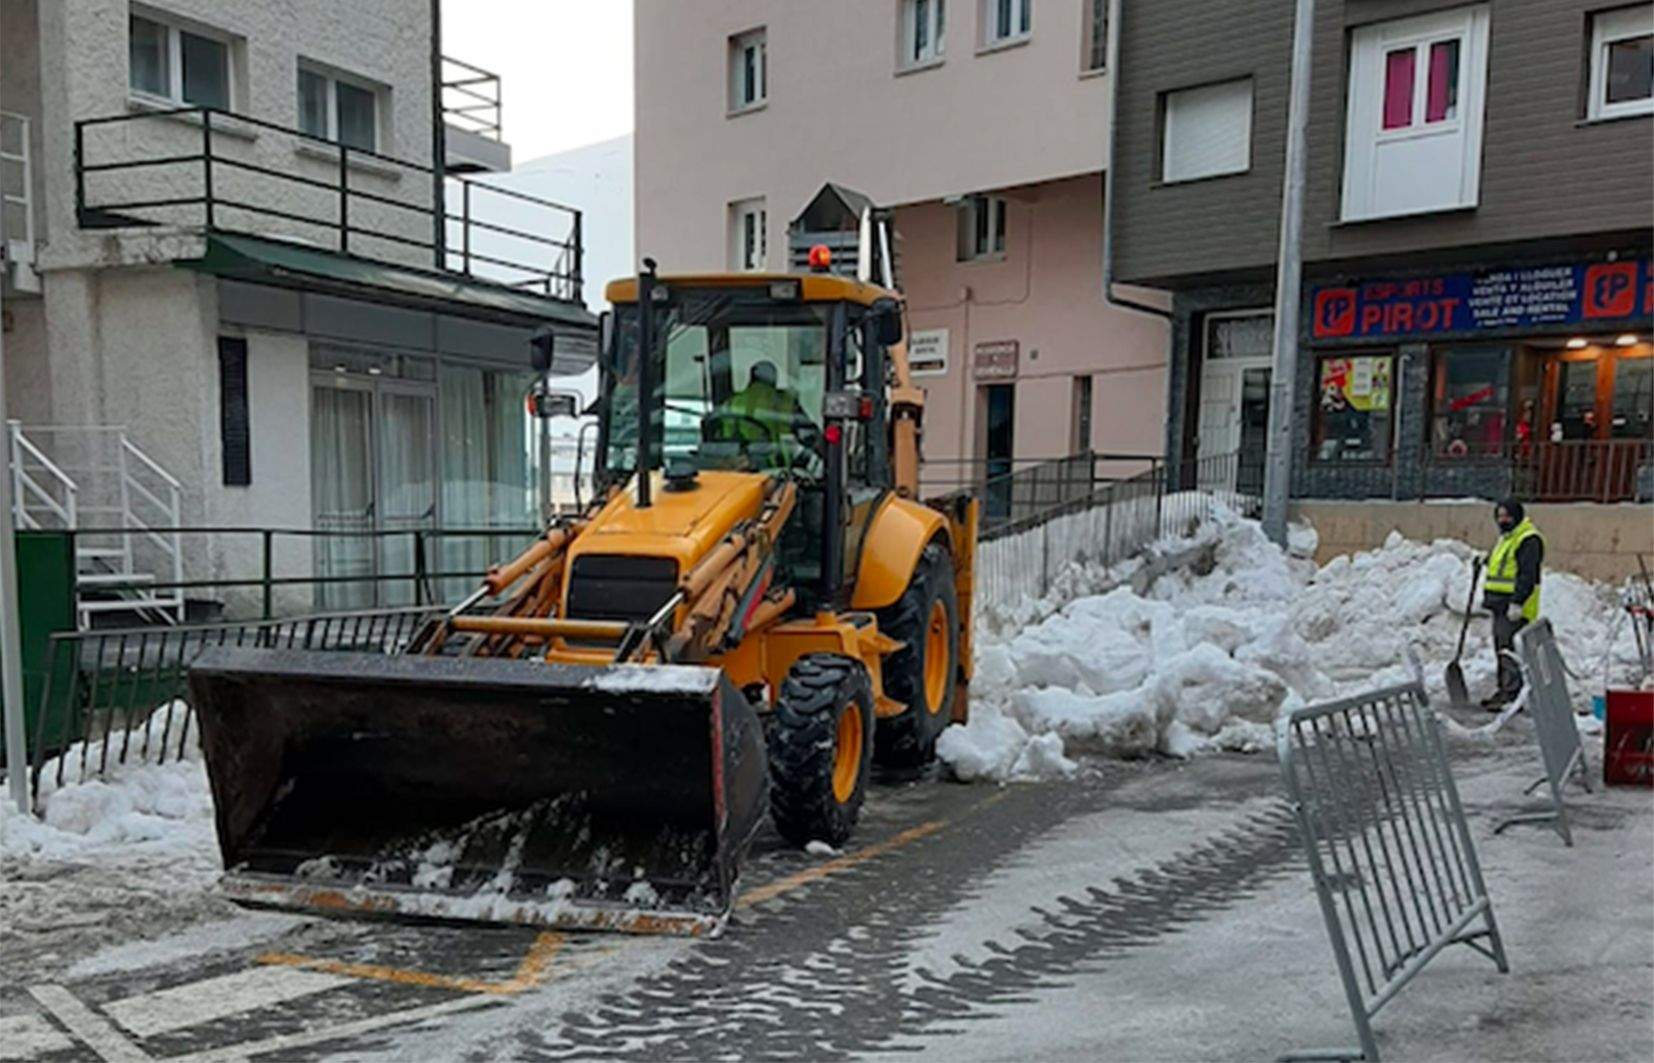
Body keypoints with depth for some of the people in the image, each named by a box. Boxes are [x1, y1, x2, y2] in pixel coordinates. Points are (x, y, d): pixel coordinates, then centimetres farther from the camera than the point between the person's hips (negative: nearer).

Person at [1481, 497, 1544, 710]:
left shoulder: (1529, 540, -12)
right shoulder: (1504, 538, 20)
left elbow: (1527, 576, -20)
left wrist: (1517, 603, -25)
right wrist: (1488, 596, 26)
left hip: (1515, 607, -10)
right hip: (1500, 605, 10)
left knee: (1509, 650, -12)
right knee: (1501, 649, 13)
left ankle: (1512, 695, -12)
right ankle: (1504, 691, 20)